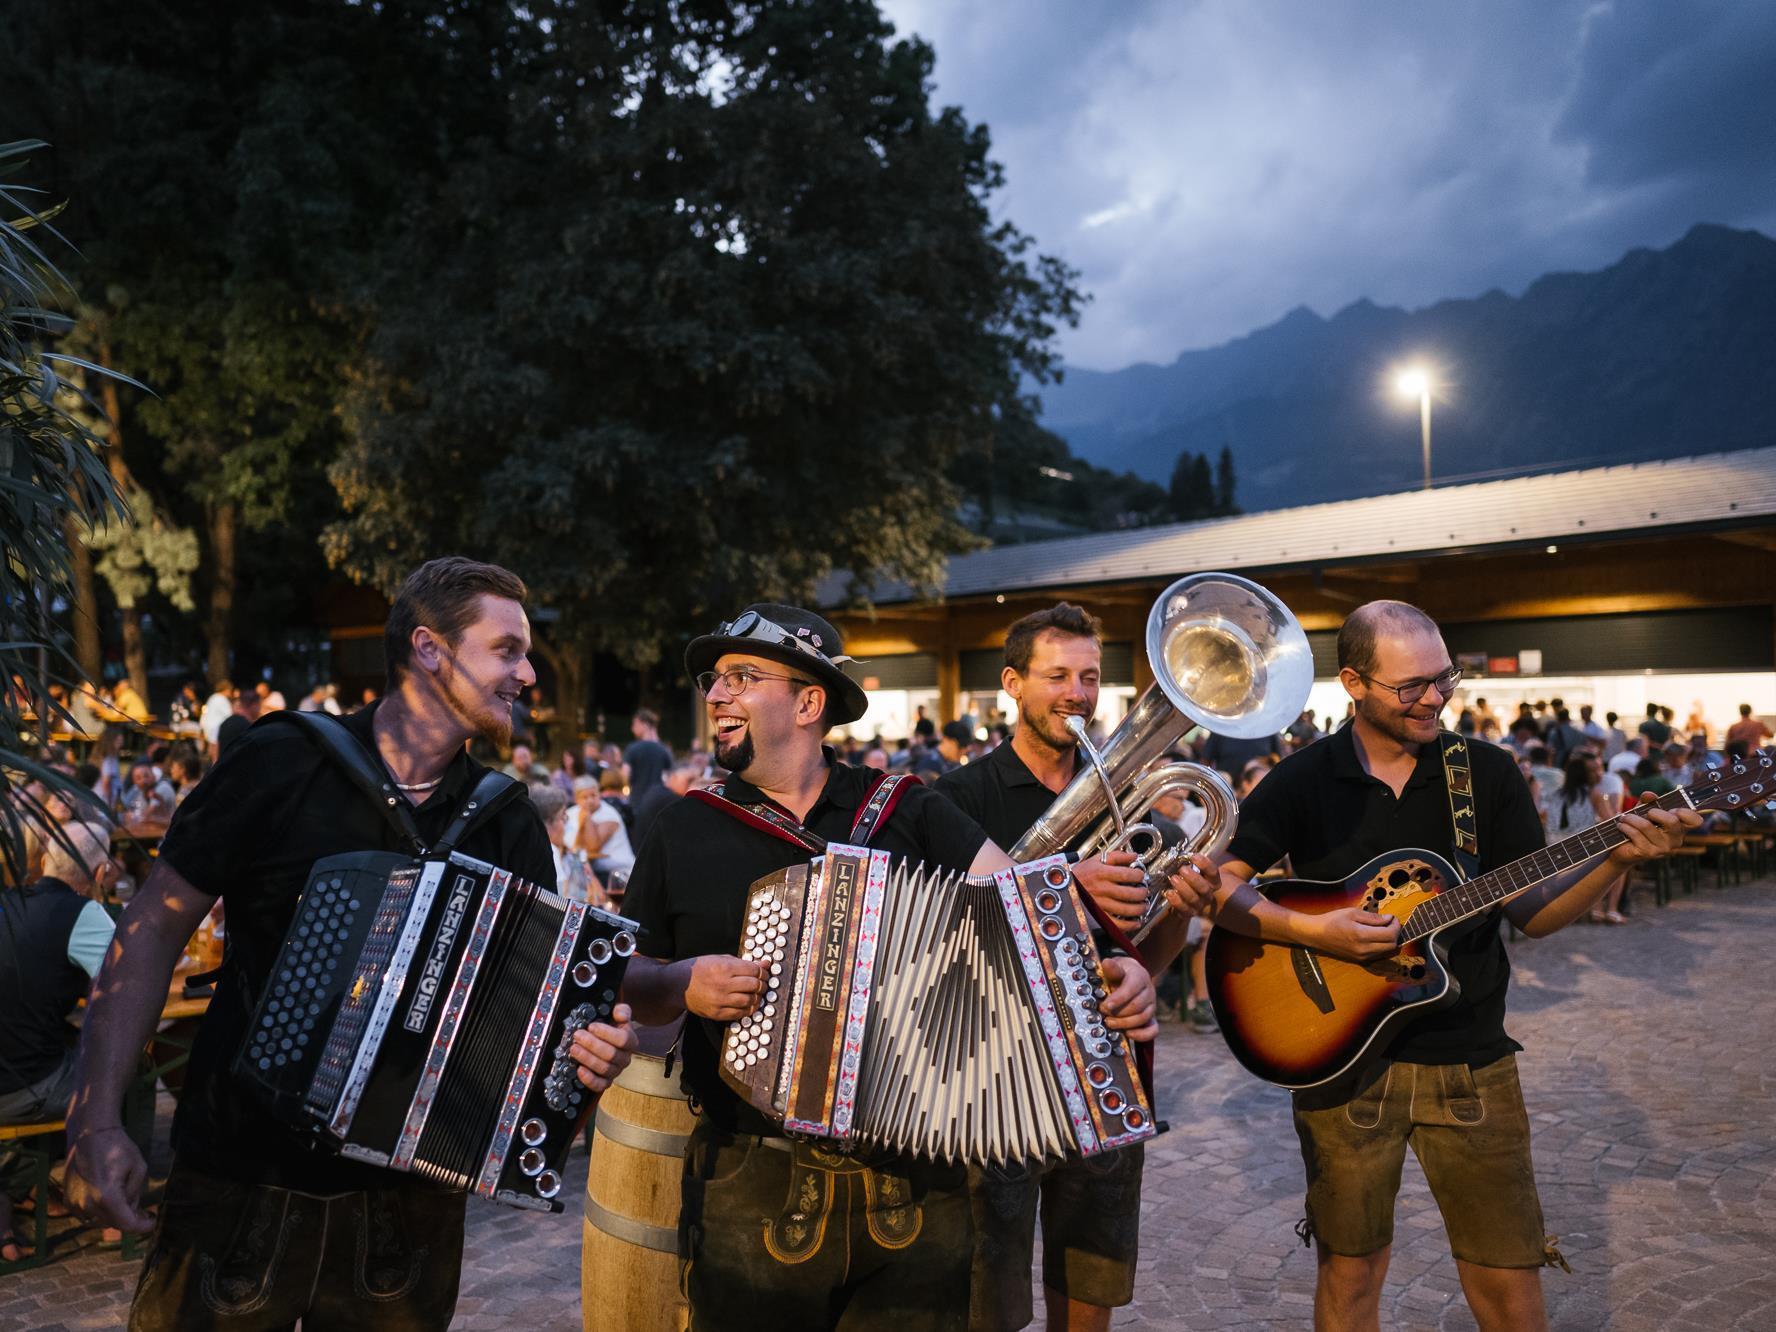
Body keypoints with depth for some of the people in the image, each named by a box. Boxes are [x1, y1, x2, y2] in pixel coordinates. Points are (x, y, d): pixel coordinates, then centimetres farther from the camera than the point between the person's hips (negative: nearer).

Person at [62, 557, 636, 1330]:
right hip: (242, 1185, -2)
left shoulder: (507, 824, -1)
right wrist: (96, 1121, -9)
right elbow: (154, 929, -4)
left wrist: (592, 1045, -22)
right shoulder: (280, 762, -9)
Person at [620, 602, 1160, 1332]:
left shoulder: (907, 812, 2)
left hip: (919, 1185, 0)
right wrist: (682, 983, -11)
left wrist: (1104, 964, -21)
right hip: (754, 1193, 0)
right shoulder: (686, 828, 3)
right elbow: (624, 980, 9)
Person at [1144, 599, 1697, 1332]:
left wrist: (1616, 858, -15)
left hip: (1470, 1059, 1)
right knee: (1349, 1270, 11)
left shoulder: (1486, 773, 1)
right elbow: (1219, 886, -8)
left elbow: (1534, 910, 1)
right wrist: (1308, 929, -21)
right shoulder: (1302, 781, -4)